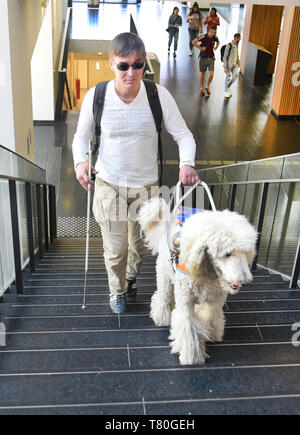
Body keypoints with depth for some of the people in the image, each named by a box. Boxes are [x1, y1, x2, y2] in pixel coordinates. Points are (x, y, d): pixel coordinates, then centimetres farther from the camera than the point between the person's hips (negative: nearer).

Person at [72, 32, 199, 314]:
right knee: (115, 250, 8)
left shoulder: (159, 95, -14)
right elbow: (81, 136, 2)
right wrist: (80, 162, -18)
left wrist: (187, 163, -28)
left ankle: (130, 279, 53)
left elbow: (183, 134, -8)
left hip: (146, 185, 1)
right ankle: (117, 291, 41)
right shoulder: (96, 96, -12)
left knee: (140, 246, 19)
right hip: (109, 184, -1)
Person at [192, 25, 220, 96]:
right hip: (203, 58, -2)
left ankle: (207, 87, 15)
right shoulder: (203, 37, -14)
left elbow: (218, 42, 23)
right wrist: (200, 48, -13)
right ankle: (202, 88, 29)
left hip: (211, 58, 2)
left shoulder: (215, 38, -1)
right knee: (202, 74, 10)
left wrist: (215, 48, 7)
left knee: (211, 74, -10)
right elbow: (193, 42, -13)